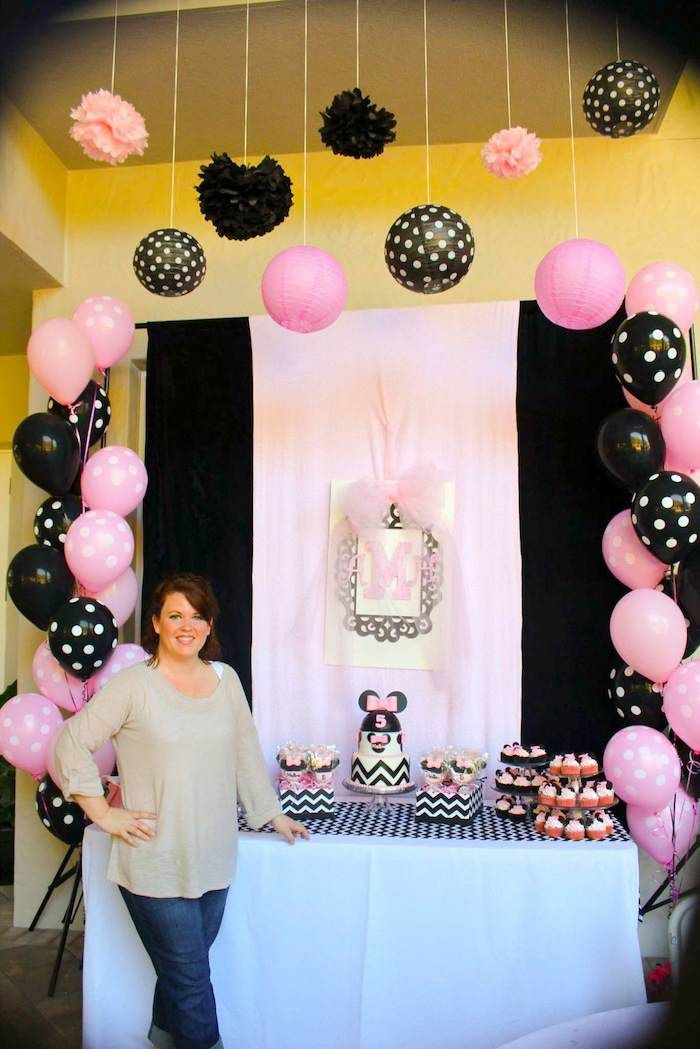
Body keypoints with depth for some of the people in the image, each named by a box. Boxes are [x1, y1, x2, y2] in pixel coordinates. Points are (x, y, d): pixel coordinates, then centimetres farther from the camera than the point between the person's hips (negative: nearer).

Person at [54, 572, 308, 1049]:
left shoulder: (226, 679, 4)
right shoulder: (133, 684, -10)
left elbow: (247, 754, 13)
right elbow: (71, 744, -8)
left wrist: (274, 816, 16)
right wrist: (105, 814, -9)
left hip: (214, 858, 5)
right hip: (156, 863, -4)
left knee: (183, 968, 18)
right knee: (190, 977, 4)